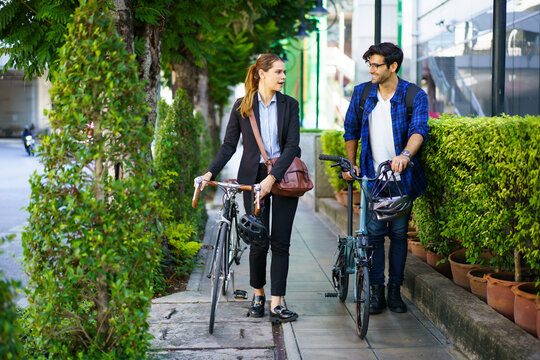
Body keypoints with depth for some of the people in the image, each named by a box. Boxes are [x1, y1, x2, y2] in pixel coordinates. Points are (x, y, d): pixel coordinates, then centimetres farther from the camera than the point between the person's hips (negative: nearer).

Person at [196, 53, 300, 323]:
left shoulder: (289, 105, 2)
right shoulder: (242, 106, 3)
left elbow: (292, 146, -7)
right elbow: (229, 145, 4)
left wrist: (272, 178, -19)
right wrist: (210, 173, -10)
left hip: (284, 176, 1)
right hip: (253, 177, 0)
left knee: (280, 242, -2)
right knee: (259, 242, -1)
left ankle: (276, 304, 1)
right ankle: (257, 294, 22)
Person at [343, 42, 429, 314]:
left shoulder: (415, 96, -4)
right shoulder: (362, 93, 5)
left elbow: (418, 129, -19)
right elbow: (351, 131, 15)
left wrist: (405, 154, -39)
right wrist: (351, 165, 6)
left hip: (402, 177, -1)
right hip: (372, 176, 2)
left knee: (399, 233, 5)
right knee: (374, 233, -3)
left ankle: (395, 291, 16)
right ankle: (376, 292, 6)